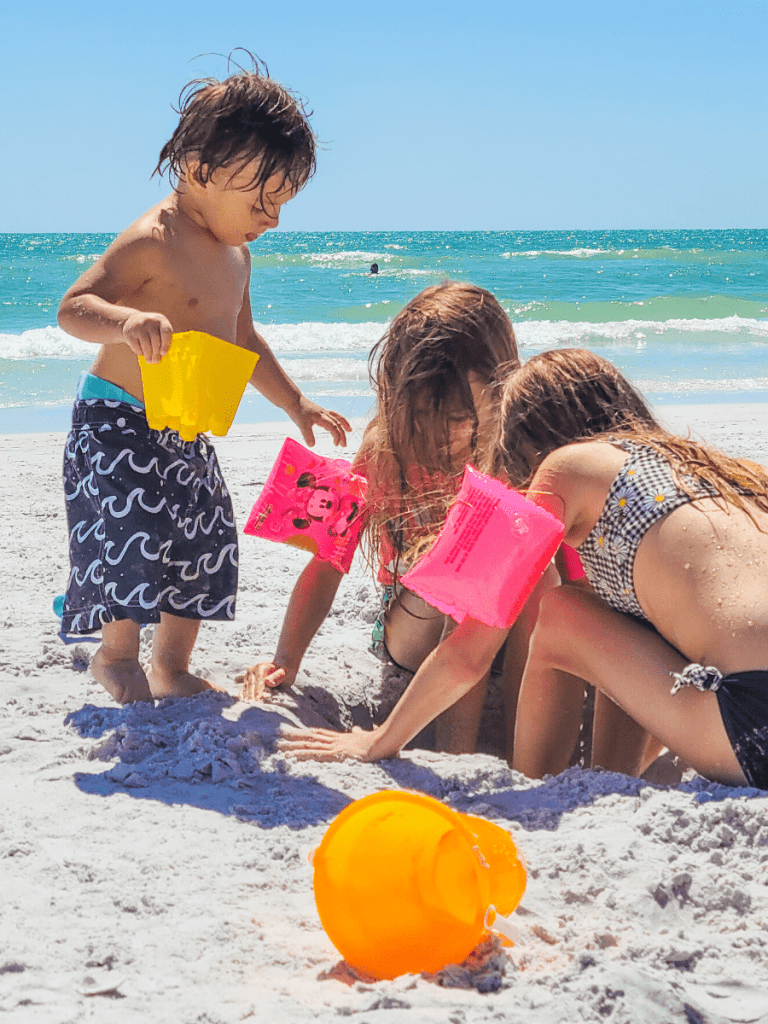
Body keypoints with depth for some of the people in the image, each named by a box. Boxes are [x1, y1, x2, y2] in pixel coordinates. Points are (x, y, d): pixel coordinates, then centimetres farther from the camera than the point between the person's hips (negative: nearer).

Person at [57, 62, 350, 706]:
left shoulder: (235, 253, 8)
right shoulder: (153, 241, -20)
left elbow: (242, 342, 21)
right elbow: (73, 308, -25)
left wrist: (296, 403, 18)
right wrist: (127, 321, -45)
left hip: (188, 433, 8)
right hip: (120, 421, -8)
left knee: (206, 543, 8)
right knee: (135, 538, -11)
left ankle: (171, 665, 23)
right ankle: (117, 654, 14)